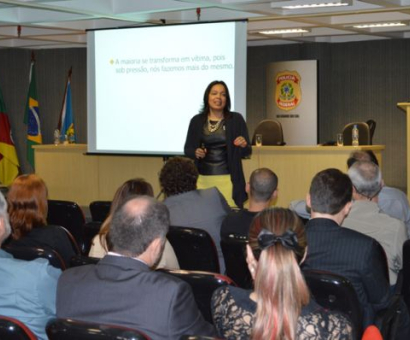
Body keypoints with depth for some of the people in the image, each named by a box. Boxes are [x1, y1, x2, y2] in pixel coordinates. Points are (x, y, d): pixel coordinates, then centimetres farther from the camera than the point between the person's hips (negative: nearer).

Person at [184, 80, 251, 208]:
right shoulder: (197, 121, 5)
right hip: (202, 179, 1)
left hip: (227, 179, -1)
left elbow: (247, 151, 3)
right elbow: (187, 149, 10)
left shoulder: (236, 119, 2)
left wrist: (244, 145, -19)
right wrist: (195, 152, -11)